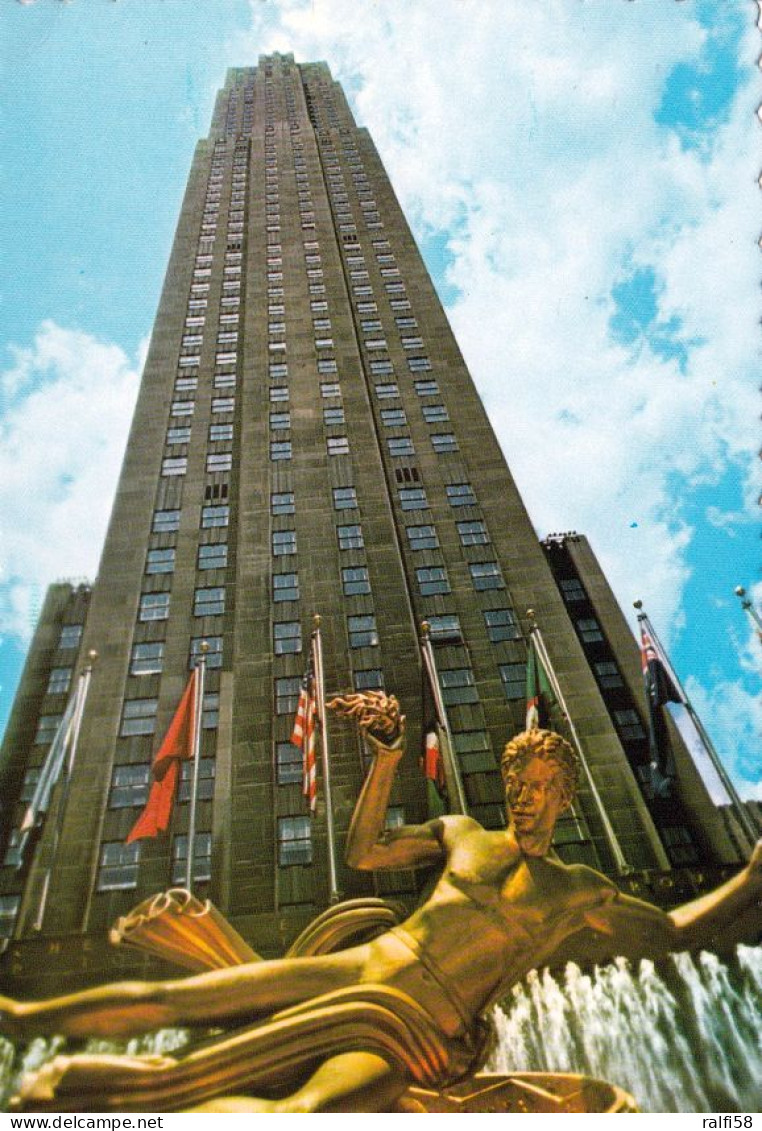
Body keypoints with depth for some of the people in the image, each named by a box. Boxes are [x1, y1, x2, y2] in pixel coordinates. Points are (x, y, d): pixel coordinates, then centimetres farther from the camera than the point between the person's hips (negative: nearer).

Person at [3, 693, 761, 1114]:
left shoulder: (581, 892, 8)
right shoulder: (461, 833, 12)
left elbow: (677, 932, 9)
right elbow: (364, 853, 8)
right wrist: (388, 755, 0)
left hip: (421, 1036, -2)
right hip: (357, 971, 3)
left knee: (305, 1111, -35)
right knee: (169, 999, -1)